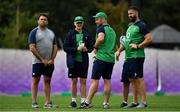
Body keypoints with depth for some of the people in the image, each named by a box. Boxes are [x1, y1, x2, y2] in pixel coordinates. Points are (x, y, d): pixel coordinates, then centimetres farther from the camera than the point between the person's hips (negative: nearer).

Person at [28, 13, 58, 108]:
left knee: (47, 81, 5)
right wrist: (42, 60, -13)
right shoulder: (34, 32, -3)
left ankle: (47, 102, 6)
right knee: (36, 80, -1)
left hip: (49, 62, 5)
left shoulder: (51, 33, 14)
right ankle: (34, 102, 1)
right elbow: (32, 48, -10)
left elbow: (55, 47, 12)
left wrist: (52, 60, -3)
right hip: (38, 61, -5)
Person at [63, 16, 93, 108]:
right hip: (73, 61, -1)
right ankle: (73, 100, 13)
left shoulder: (86, 34, 7)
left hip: (83, 61, 1)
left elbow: (91, 47, 11)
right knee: (74, 81, 5)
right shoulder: (70, 34, 1)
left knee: (83, 81, 2)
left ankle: (83, 101, 4)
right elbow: (65, 47, -5)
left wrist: (86, 49, -11)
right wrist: (77, 49, -16)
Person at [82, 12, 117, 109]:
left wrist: (95, 47, -9)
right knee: (107, 81, 8)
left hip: (101, 57, -7)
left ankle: (88, 102, -11)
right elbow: (114, 47, 25)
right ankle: (106, 103, 7)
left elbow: (101, 38, -24)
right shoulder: (112, 31, 20)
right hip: (111, 59, 7)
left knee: (95, 80, -8)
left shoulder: (101, 28, -5)